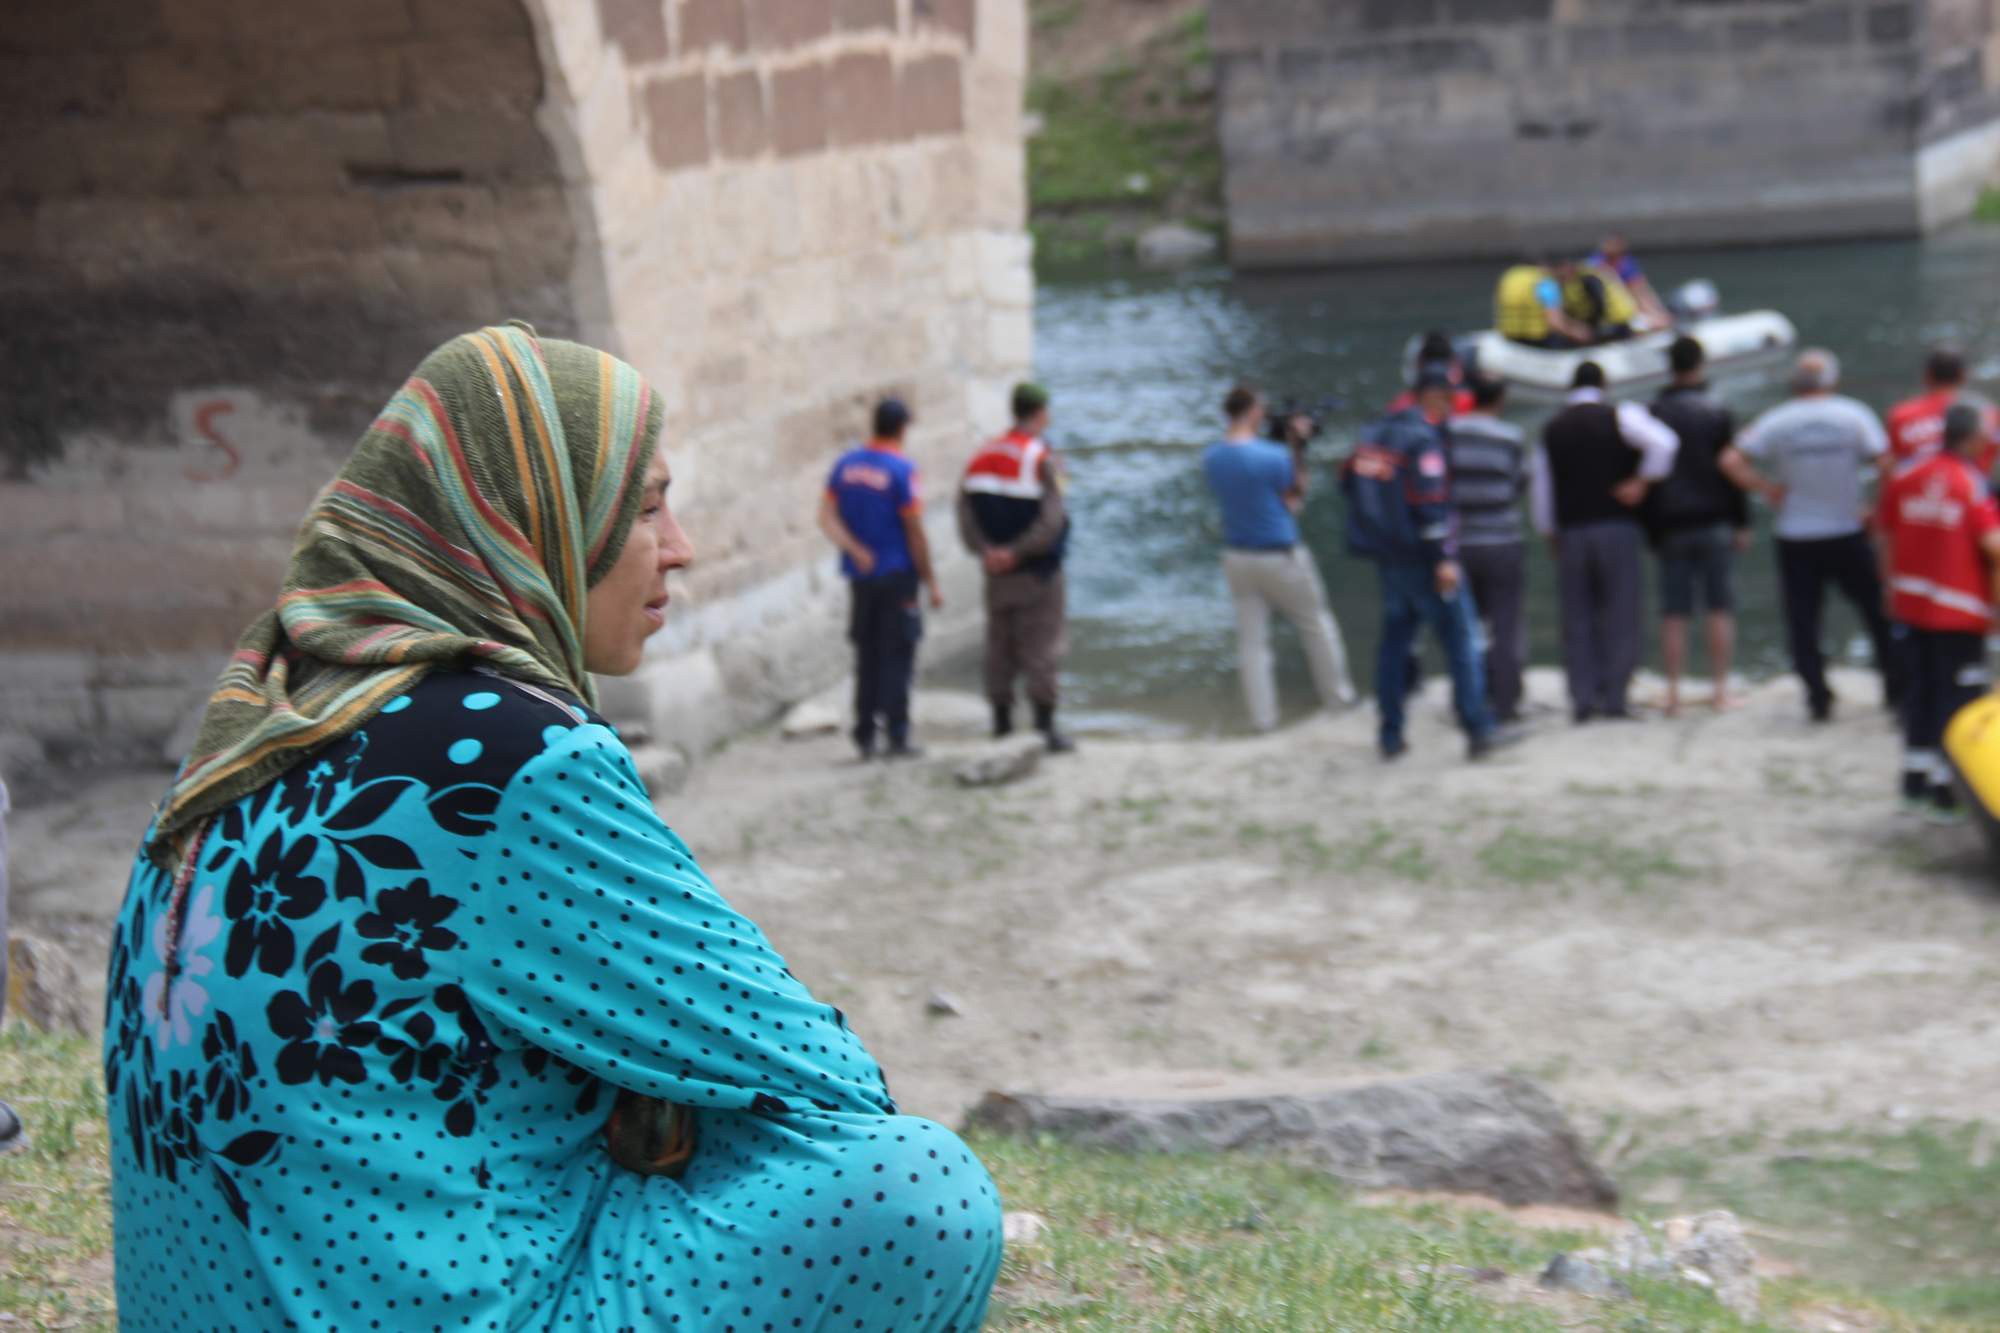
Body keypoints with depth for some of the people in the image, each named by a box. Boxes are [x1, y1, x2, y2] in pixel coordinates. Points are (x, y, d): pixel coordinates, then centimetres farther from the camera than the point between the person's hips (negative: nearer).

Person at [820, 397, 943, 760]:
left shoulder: (846, 465, 5)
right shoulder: (902, 471, -12)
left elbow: (827, 517, -1)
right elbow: (915, 532, -12)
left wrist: (854, 549, -9)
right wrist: (931, 583, -6)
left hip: (860, 576, 5)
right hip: (897, 574, -5)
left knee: (866, 657, 12)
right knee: (897, 658, 0)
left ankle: (865, 737, 11)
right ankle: (897, 737, -1)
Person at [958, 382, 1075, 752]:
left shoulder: (981, 459, 7)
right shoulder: (1043, 460, -11)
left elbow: (966, 516, -1)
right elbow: (1051, 521, -20)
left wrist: (987, 551, -9)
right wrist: (1017, 553, -14)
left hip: (997, 573, 5)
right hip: (1037, 571, -5)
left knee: (1000, 649, 11)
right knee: (1042, 649, -2)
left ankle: (1002, 724, 14)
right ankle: (1045, 727, -4)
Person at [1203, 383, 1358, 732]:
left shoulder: (1211, 458, -3)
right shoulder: (1273, 456, -20)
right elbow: (1294, 502, -7)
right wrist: (1299, 451, -5)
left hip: (1237, 556, 5)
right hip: (1279, 556, -5)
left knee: (1251, 637, 9)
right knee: (1316, 624, 16)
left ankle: (1262, 715, 9)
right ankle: (1336, 695, 28)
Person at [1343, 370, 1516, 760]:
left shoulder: (1374, 435, 11)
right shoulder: (1424, 439, -14)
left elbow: (1348, 481, 17)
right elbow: (1431, 501, -21)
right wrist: (1444, 558, -21)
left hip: (1387, 557, 8)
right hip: (1421, 557, -8)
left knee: (1395, 640, 14)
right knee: (1461, 641, -4)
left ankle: (1390, 735, 14)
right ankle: (1479, 731, -7)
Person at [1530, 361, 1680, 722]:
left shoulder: (1552, 429, 8)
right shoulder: (1619, 417, -2)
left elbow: (1540, 487, 10)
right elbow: (1664, 442, -16)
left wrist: (1550, 534, 19)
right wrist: (1642, 482, -4)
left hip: (1571, 532, 3)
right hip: (1617, 528, -2)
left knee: (1577, 619, 6)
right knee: (1621, 615, 1)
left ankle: (1583, 698, -1)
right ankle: (1615, 698, -5)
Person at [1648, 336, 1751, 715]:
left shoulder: (1653, 414, 3)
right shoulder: (1718, 412, -3)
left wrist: (1651, 527, 10)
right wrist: (1742, 523, 2)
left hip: (1671, 526, 2)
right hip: (1715, 523, -2)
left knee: (1673, 613, 3)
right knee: (1721, 609, 4)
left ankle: (1673, 692, 0)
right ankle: (1721, 690, 2)